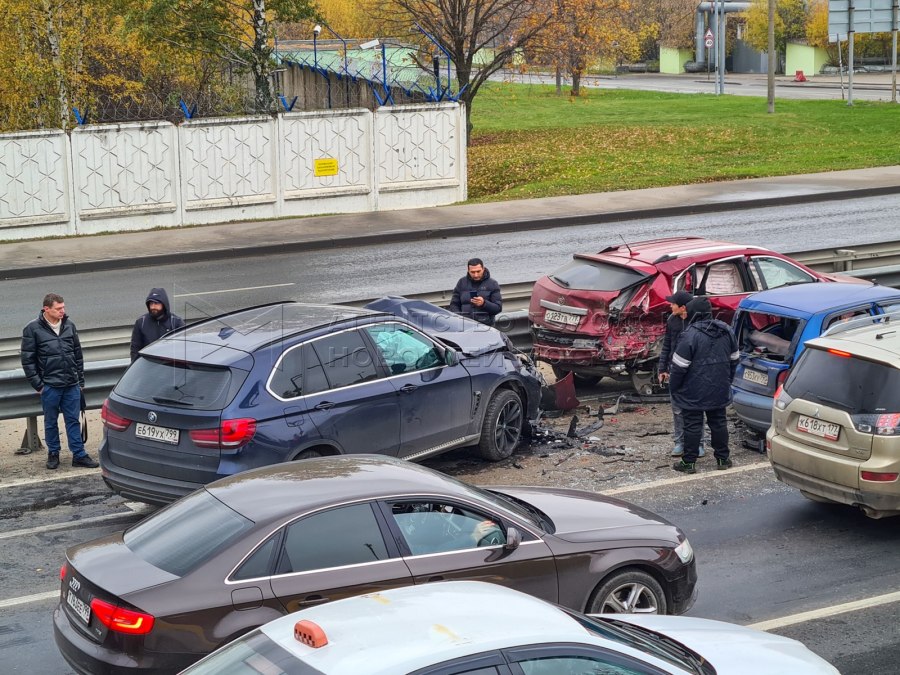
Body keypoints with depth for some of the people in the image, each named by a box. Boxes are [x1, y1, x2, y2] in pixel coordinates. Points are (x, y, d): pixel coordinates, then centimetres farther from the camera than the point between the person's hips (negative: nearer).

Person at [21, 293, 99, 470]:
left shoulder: (69, 325, 5)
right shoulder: (33, 329, -7)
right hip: (50, 385, -3)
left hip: (72, 385, 3)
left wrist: (80, 380, 12)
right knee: (51, 422, 9)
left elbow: (78, 354, 13)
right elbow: (28, 360, -5)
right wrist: (37, 384, -7)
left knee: (73, 420, 6)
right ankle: (53, 453, 23)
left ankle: (79, 455, 10)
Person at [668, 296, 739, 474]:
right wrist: (727, 381, 24)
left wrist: (673, 387, -5)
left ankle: (688, 462, 5)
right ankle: (723, 459, 23)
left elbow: (679, 366, -18)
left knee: (692, 425, 0)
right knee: (718, 422, 16)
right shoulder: (726, 331, 4)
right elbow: (734, 359, 14)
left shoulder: (691, 335, -20)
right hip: (719, 391, 6)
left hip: (694, 393, -6)